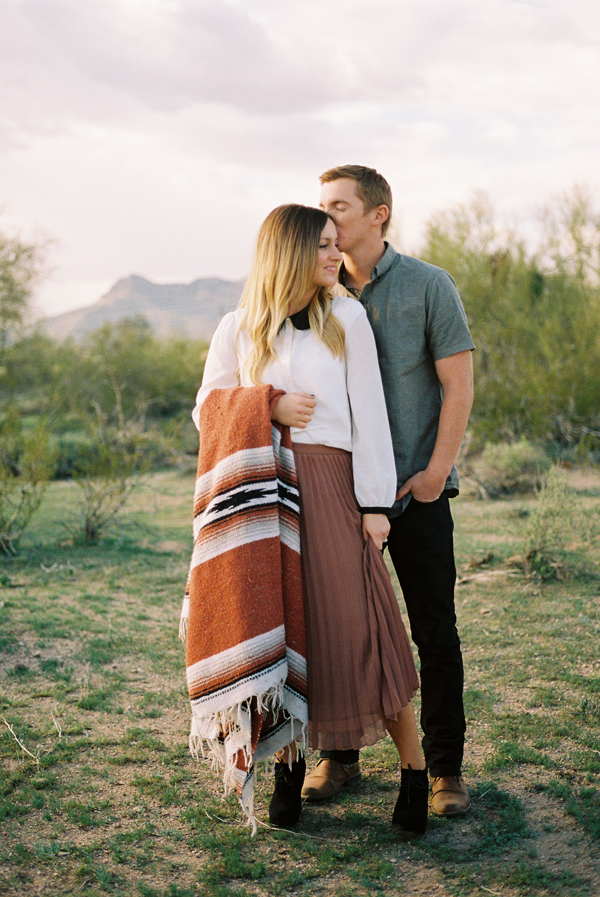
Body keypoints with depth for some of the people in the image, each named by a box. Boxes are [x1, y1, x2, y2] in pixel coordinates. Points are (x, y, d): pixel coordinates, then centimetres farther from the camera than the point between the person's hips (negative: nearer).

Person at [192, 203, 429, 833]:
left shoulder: (346, 318, 5)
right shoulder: (238, 328, 8)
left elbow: (368, 412, 1)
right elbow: (207, 410, 12)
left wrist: (375, 502, -5)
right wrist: (270, 410, -6)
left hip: (331, 487, -1)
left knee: (360, 626, -7)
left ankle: (414, 771, 8)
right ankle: (287, 770, 20)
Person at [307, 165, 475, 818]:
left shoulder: (429, 286, -3)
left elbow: (459, 385, -5)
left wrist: (436, 472, -10)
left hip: (416, 490, -3)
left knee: (434, 631, 2)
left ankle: (445, 768, 15)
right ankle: (340, 756, 22)